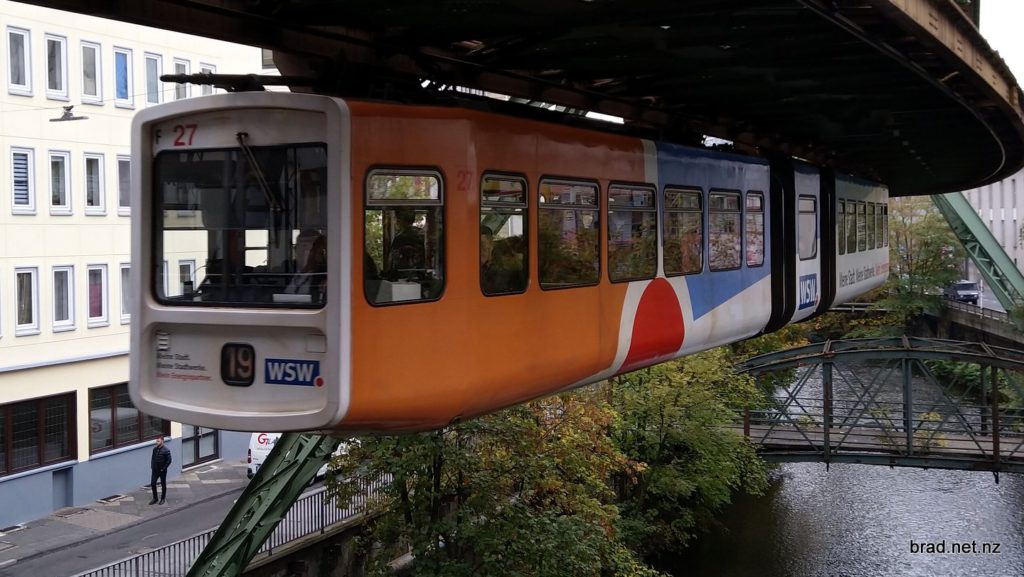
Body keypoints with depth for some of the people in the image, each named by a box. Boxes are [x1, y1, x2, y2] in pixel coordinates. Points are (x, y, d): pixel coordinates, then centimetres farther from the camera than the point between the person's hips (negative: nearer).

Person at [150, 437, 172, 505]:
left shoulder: (166, 450, -17)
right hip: (155, 470, 5)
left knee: (163, 485, 8)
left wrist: (163, 468, -14)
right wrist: (152, 466, 5)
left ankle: (163, 499, 22)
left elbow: (169, 461, -15)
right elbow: (152, 458, 12)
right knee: (152, 483, 5)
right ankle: (155, 498, 21)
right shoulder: (155, 449, 0)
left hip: (162, 470, -5)